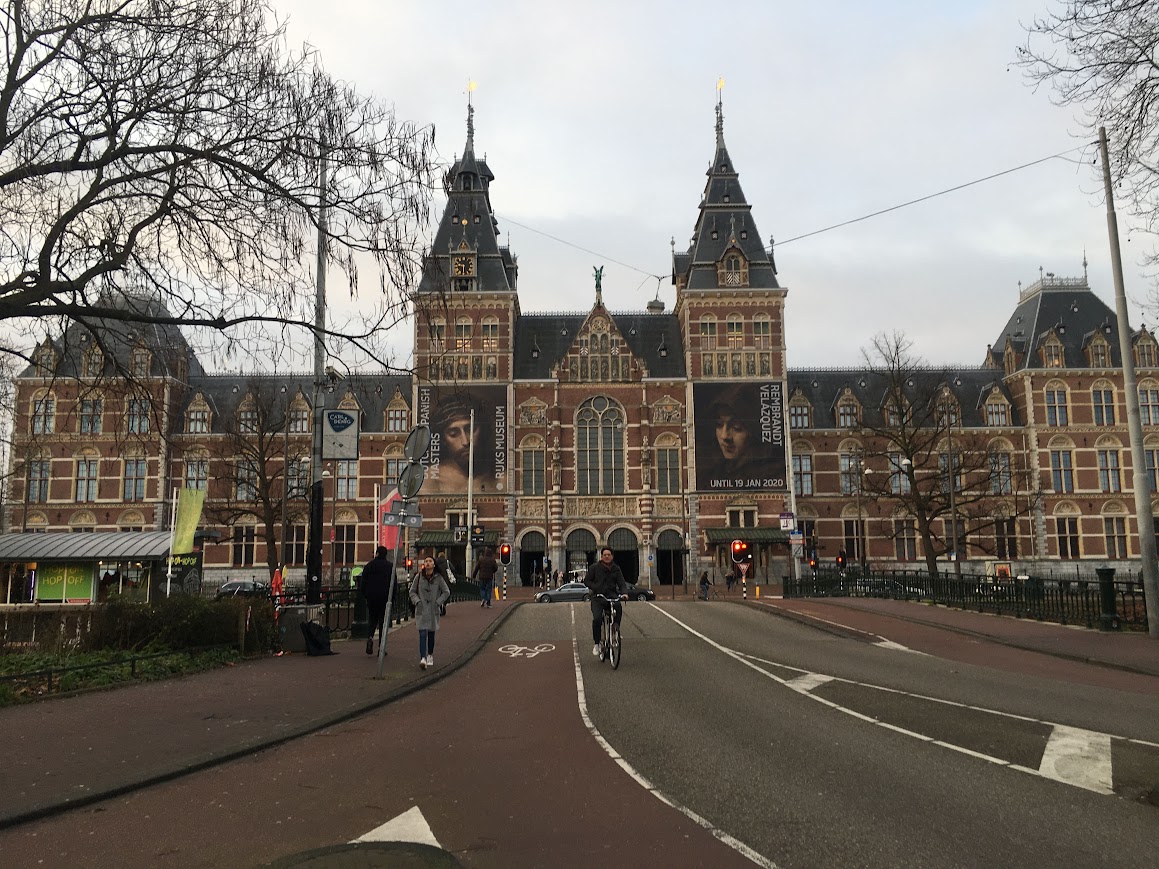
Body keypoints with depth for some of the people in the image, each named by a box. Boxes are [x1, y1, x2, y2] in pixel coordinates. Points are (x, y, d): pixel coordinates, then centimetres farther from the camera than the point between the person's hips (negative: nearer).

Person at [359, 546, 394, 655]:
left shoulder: (369, 565, 2)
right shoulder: (390, 566, 1)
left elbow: (363, 582, 1)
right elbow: (394, 583, 1)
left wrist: (364, 594, 11)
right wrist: (392, 596, 8)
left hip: (372, 597, 1)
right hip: (385, 597, -1)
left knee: (372, 619, 14)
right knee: (383, 621, 5)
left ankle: (370, 637, -14)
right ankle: (381, 647, 3)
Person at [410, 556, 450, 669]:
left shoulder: (438, 578, -2)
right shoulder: (419, 577, 0)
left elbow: (446, 592, 4)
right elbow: (412, 591, 9)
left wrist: (438, 602, -4)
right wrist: (417, 601, -5)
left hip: (433, 610, 1)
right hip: (421, 610, -1)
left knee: (431, 633, 12)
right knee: (422, 634, -11)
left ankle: (430, 655, 31)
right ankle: (423, 658, -18)